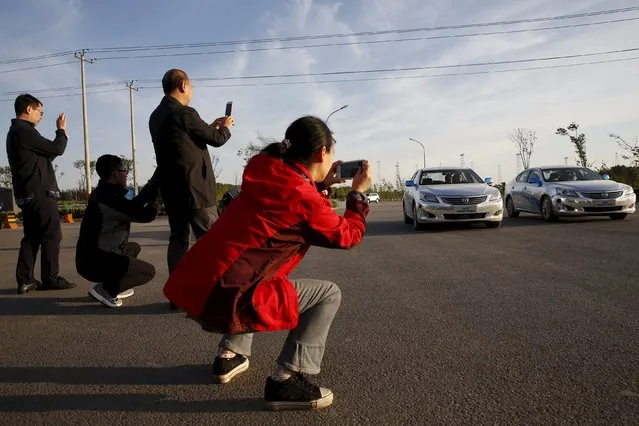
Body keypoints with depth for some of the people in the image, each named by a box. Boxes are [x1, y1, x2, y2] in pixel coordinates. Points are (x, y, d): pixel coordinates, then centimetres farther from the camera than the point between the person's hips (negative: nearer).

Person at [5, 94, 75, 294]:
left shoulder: (15, 132, 21)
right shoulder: (25, 131, -12)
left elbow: (45, 157, 21)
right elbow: (57, 149, -11)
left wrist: (60, 133, 14)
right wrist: (61, 130, 7)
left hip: (28, 193, 10)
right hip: (40, 193, -10)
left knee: (32, 236, 9)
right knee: (51, 235, -5)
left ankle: (25, 280, 9)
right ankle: (50, 279, -1)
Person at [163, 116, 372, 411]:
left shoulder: (264, 169, 9)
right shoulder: (305, 201, -12)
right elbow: (348, 236, 4)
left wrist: (323, 183, 23)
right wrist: (358, 191, 16)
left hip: (192, 286, 9)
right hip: (224, 299, -8)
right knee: (328, 294, 1)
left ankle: (229, 354, 35)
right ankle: (285, 381, 0)